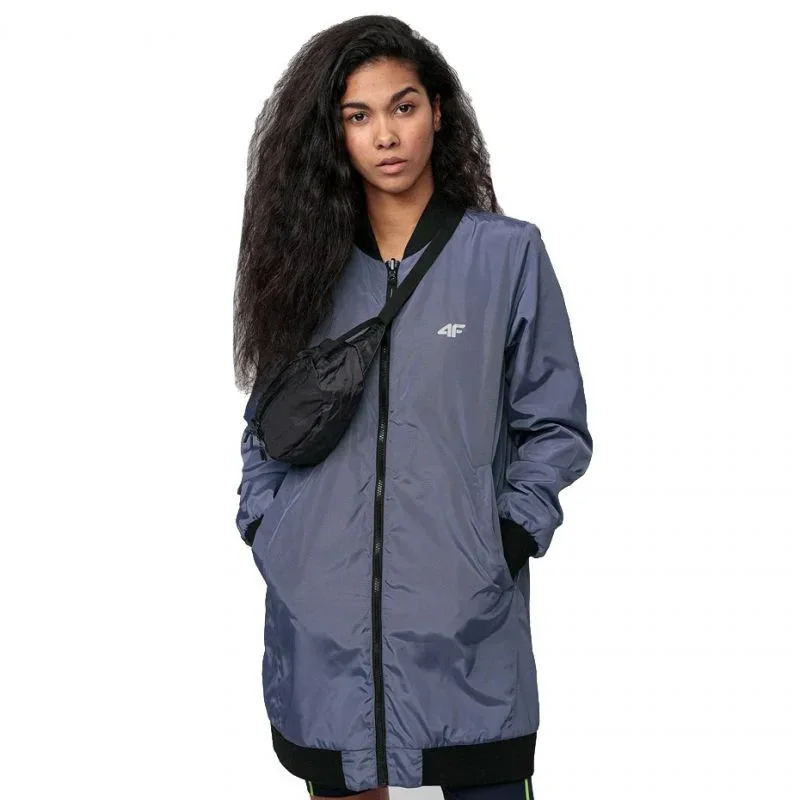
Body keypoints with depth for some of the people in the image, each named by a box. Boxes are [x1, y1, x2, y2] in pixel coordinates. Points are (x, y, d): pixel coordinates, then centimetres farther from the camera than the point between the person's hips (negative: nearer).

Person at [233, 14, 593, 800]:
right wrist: (263, 526, 4)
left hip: (465, 620, -2)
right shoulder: (307, 260, 8)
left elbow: (555, 426, 3)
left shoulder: (507, 254, 0)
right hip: (320, 618, 3)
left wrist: (507, 541, -7)